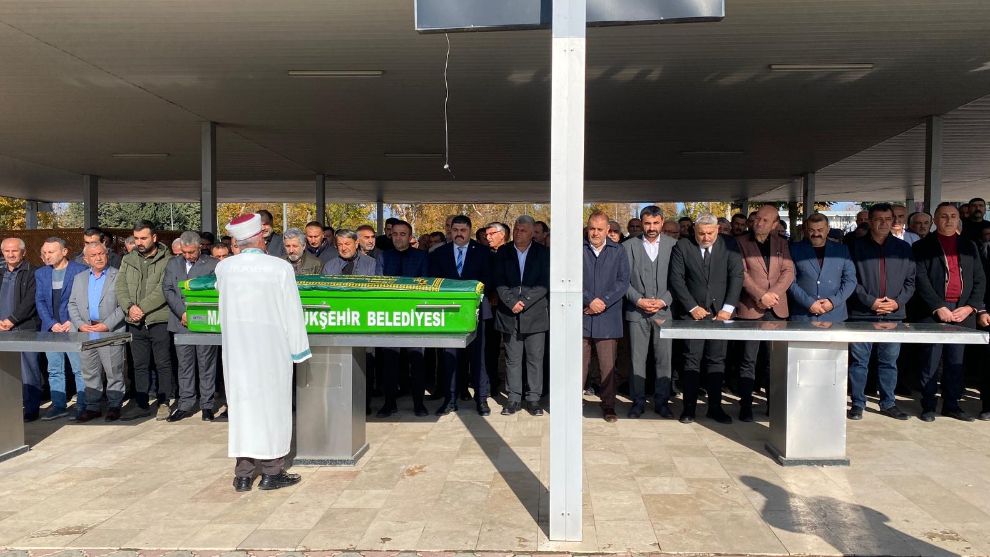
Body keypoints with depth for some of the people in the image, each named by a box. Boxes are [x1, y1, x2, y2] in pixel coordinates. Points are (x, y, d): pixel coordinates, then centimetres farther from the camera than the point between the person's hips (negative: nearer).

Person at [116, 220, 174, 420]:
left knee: (163, 364, 2)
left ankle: (163, 403, 12)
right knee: (140, 366, 12)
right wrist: (130, 307, -12)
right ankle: (141, 404, 21)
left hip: (159, 320, -5)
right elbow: (120, 287, 4)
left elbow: (162, 290, -14)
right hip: (135, 322, 5)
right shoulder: (128, 260, 12)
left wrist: (142, 308, -17)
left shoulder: (166, 260, -5)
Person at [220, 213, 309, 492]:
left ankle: (243, 474, 16)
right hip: (270, 349, -3)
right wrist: (298, 350, 3)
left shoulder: (223, 267, -4)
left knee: (241, 403, 10)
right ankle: (271, 471, 16)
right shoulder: (281, 267, -12)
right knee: (271, 404, 8)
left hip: (236, 348, 3)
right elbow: (292, 313, -7)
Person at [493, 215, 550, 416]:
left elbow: (545, 284, -4)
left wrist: (524, 302, -12)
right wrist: (512, 302, -12)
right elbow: (498, 282, 1)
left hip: (535, 314, -1)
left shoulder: (543, 253, 3)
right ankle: (513, 399, 15)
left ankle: (533, 399, 13)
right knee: (512, 359, 6)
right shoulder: (503, 252, 7)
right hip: (509, 314, 1)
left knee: (535, 359, 3)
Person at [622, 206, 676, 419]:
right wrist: (638, 300, -10)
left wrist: (663, 301, -9)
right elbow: (624, 280, 2)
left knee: (664, 359, 3)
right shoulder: (629, 246, 5)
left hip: (664, 310, 0)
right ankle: (638, 401, 14)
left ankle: (661, 401, 15)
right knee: (637, 359, 3)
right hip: (637, 311, 0)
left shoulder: (673, 245, 4)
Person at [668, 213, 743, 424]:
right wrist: (692, 307, -7)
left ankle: (715, 407, 13)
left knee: (717, 360, 5)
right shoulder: (682, 247, 0)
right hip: (693, 312, -1)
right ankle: (689, 407, 7)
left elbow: (736, 276, -1)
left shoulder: (728, 247, 3)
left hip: (720, 312, 1)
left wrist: (728, 308, -8)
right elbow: (676, 279, -3)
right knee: (691, 360, 0)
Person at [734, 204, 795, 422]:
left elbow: (788, 271, 4)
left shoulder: (781, 243, 13)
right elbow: (742, 273, -6)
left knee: (773, 360, 8)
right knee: (749, 360, -2)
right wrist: (761, 296, -14)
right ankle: (746, 405, 3)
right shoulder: (741, 242, 3)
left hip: (777, 309, 3)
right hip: (750, 308, -3)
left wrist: (773, 293, -10)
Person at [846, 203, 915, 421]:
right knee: (859, 361, 1)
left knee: (889, 361, 10)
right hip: (862, 314, -3)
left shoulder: (904, 248, 12)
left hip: (893, 314, 3)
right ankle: (857, 404, 10)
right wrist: (870, 301, -12)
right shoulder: (856, 246, 1)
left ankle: (888, 403, 22)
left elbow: (910, 281, 11)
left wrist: (898, 301, -5)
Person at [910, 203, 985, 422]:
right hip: (932, 312, -3)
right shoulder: (923, 246, 3)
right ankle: (928, 406, 7)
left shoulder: (969, 247, 15)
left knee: (955, 362, 8)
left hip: (962, 312, 4)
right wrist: (938, 308, -14)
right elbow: (920, 280, -6)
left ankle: (952, 404, 17)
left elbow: (980, 280, 12)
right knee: (931, 362, 0)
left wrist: (970, 307, -2)